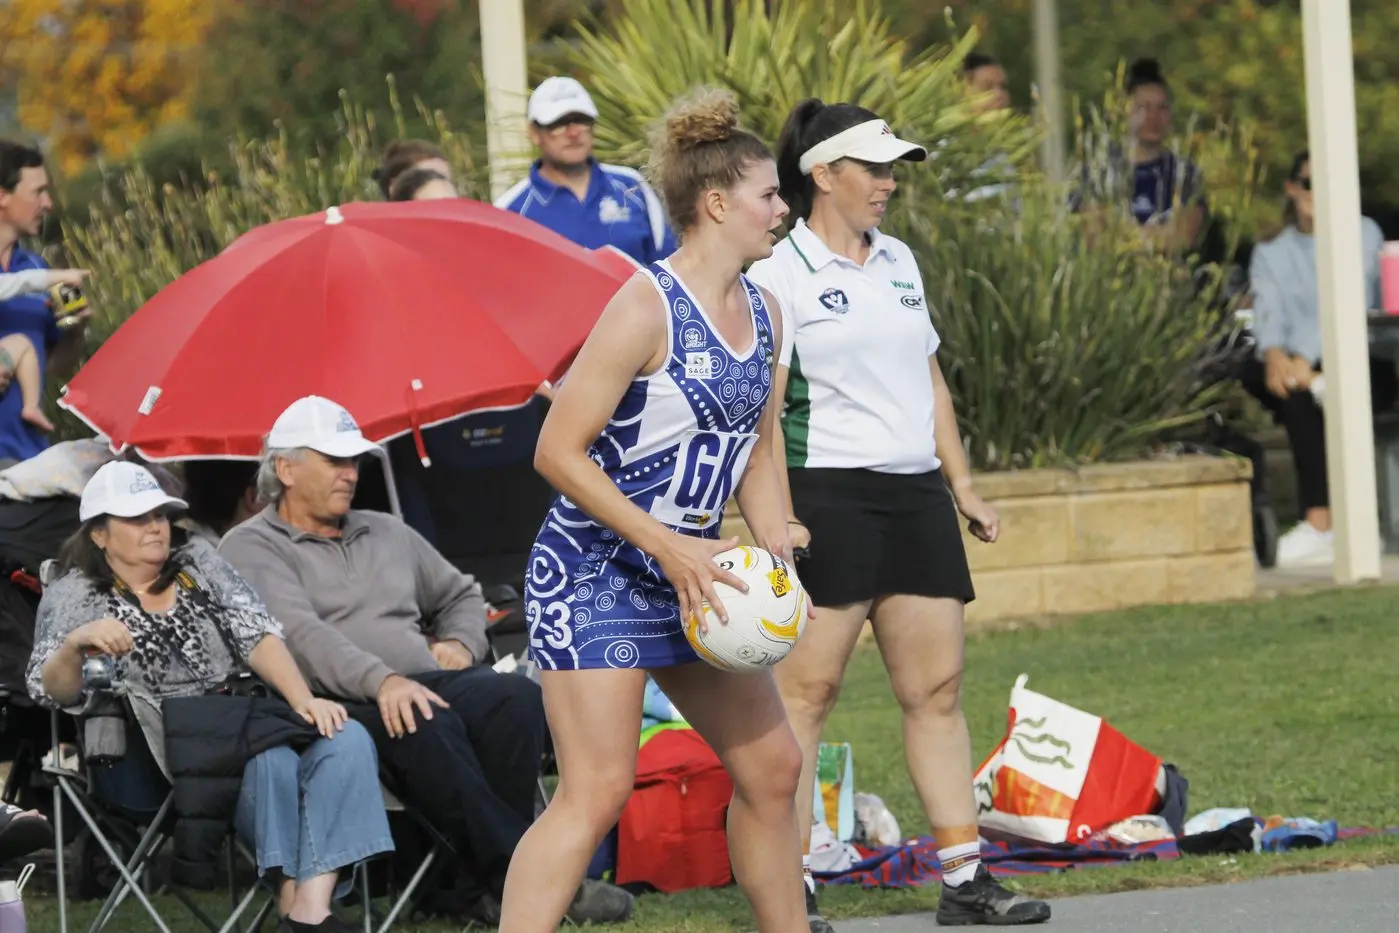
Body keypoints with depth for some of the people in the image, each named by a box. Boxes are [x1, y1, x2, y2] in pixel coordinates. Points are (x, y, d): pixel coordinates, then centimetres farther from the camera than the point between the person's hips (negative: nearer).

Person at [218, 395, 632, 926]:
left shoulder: (386, 533, 27)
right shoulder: (250, 548, 4)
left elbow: (461, 595, 38)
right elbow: (299, 633, -13)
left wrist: (461, 643, 12)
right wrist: (383, 681, -28)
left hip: (429, 685, 6)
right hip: (342, 703, -6)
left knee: (518, 697, -25)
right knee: (428, 724, -38)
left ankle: (483, 892, -28)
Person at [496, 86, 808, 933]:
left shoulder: (763, 313, 8)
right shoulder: (647, 307, -18)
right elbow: (559, 451, -19)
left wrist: (777, 554, 3)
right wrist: (669, 546, -21)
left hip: (689, 573, 9)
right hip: (593, 575, -9)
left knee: (772, 768, 13)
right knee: (597, 792, -16)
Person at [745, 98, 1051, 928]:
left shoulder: (899, 261, 17)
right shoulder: (779, 274, -5)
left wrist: (962, 485, 20)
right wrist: (776, 513, -18)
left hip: (916, 495, 7)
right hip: (828, 498, -7)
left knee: (937, 688, 6)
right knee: (806, 689, -7)